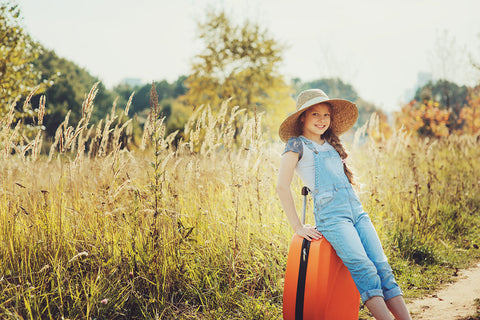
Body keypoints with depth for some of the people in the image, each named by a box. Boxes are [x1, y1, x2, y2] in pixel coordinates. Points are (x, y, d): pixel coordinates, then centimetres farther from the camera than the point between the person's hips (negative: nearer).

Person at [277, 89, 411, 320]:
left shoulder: (331, 144, 23)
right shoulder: (297, 144, 3)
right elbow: (282, 186, -4)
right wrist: (298, 227, -7)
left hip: (357, 211, 6)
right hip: (331, 215, -6)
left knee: (383, 268, -10)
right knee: (364, 269, -24)